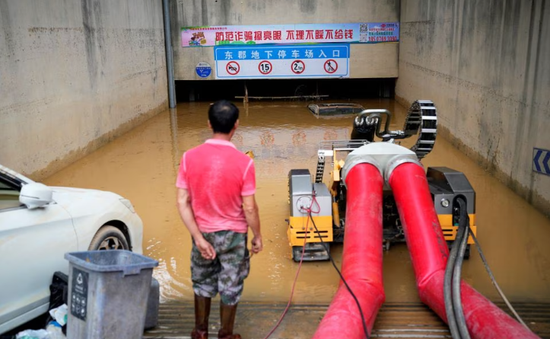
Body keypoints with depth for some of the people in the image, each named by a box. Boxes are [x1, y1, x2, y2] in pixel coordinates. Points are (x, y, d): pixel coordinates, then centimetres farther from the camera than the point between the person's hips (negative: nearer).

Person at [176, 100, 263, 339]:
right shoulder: (243, 162, -20)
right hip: (233, 234, -2)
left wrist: (198, 237, -9)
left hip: (202, 232, 3)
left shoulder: (190, 157, -12)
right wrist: (257, 236, 0)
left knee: (203, 282, 24)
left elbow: (182, 202, -12)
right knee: (230, 287, 17)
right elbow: (249, 208, -15)